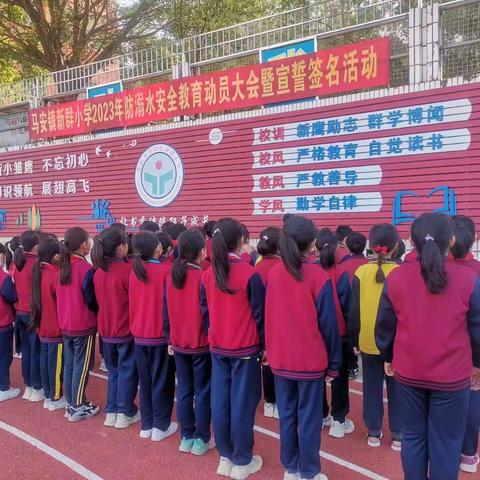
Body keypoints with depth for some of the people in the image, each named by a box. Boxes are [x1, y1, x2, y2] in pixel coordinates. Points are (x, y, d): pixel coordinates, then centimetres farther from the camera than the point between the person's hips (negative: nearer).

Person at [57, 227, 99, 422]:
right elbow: (92, 300, -14)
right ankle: (78, 408, 12)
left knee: (69, 364, 15)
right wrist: (100, 315, 4)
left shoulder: (63, 266, 3)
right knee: (81, 366, 4)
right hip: (83, 325, -7)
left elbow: (63, 295, 10)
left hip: (65, 324, 7)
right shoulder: (86, 269, -19)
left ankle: (70, 404, 26)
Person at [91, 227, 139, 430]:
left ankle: (111, 411, 24)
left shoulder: (98, 272, 1)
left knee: (113, 370, 19)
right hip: (126, 329, -6)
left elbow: (99, 299, 10)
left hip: (106, 330, 6)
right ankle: (125, 413, 16)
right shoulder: (127, 270, -18)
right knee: (127, 371, 8)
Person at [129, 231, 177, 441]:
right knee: (162, 380, 8)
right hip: (161, 333, -4)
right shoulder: (166, 269, -14)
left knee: (145, 380, 15)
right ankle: (160, 426, 16)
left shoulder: (135, 271, -1)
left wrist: (134, 326, 14)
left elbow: (132, 302, 4)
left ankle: (146, 425, 24)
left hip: (140, 334, 5)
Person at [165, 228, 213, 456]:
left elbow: (166, 311, 6)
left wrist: (169, 339, 14)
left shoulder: (171, 276, 0)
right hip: (201, 344, -5)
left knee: (184, 390, 14)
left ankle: (186, 437, 23)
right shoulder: (203, 276, -16)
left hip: (178, 343, 5)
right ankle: (201, 439, 16)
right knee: (202, 392, 7)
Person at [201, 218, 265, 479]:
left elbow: (205, 311, 7)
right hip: (245, 349, -5)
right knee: (242, 404, 5)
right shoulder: (249, 274, -14)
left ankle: (226, 457, 26)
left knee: (220, 403, 11)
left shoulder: (209, 274, 0)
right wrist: (263, 345, 1)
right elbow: (259, 314, -9)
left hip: (217, 348, 5)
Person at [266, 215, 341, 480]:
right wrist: (333, 363, -1)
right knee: (309, 418, 8)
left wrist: (270, 350, 14)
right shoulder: (319, 277, -14)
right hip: (311, 360, -4)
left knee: (287, 415, 15)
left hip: (280, 358, 4)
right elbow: (328, 324, -9)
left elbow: (269, 316, 5)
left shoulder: (274, 273, -2)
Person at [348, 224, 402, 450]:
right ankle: (398, 435, 21)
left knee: (372, 388, 13)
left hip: (368, 341, 1)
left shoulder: (361, 272, -6)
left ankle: (373, 433, 23)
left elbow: (353, 311, -3)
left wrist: (354, 340, 7)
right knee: (396, 389, 12)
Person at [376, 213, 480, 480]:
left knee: (413, 436, 17)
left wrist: (388, 357, 18)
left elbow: (385, 326, 1)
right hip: (452, 375, -2)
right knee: (446, 443, 12)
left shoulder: (396, 278, -8)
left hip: (408, 372, 2)